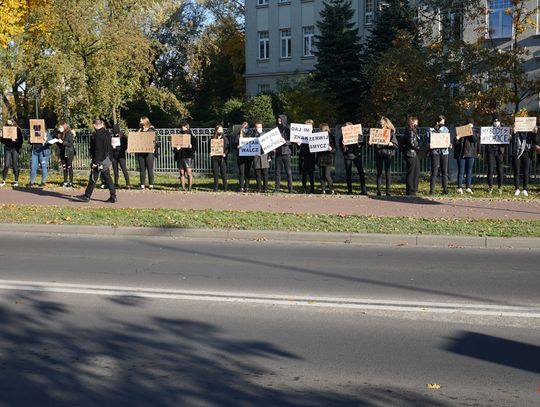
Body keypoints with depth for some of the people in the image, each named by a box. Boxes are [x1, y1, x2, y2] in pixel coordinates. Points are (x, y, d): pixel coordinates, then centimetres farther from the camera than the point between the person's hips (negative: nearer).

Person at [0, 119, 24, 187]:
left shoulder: (18, 130, 3)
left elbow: (20, 140, 1)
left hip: (15, 149, -2)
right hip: (7, 149, 2)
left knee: (15, 166, -1)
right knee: (6, 165, -3)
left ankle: (16, 181, 7)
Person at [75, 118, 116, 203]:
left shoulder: (98, 134, -16)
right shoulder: (107, 133, 11)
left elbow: (98, 149, -20)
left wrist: (95, 162, -19)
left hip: (100, 160, -8)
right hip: (106, 160, 8)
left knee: (93, 178, 0)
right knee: (107, 178, 10)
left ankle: (87, 196, 7)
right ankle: (113, 196, 8)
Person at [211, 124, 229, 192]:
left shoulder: (225, 139, 7)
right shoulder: (213, 139, 11)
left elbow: (228, 148, 2)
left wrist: (225, 153, -14)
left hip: (222, 158, -1)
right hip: (215, 158, 1)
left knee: (224, 173, -4)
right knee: (215, 173, 2)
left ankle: (225, 188, 0)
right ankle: (215, 188, 7)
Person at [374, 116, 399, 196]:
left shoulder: (391, 132, 2)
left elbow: (396, 145, -1)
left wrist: (391, 144, -21)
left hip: (388, 154, -2)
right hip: (379, 154, 2)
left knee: (387, 172, -1)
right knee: (379, 172, 2)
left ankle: (388, 191, 3)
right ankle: (378, 191, 4)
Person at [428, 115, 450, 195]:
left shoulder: (446, 129, 12)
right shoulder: (432, 130, 0)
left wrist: (449, 145, -2)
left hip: (444, 152, 3)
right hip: (435, 152, -3)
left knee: (445, 171, 4)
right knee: (434, 171, -5)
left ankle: (445, 189, 9)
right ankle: (432, 189, -2)